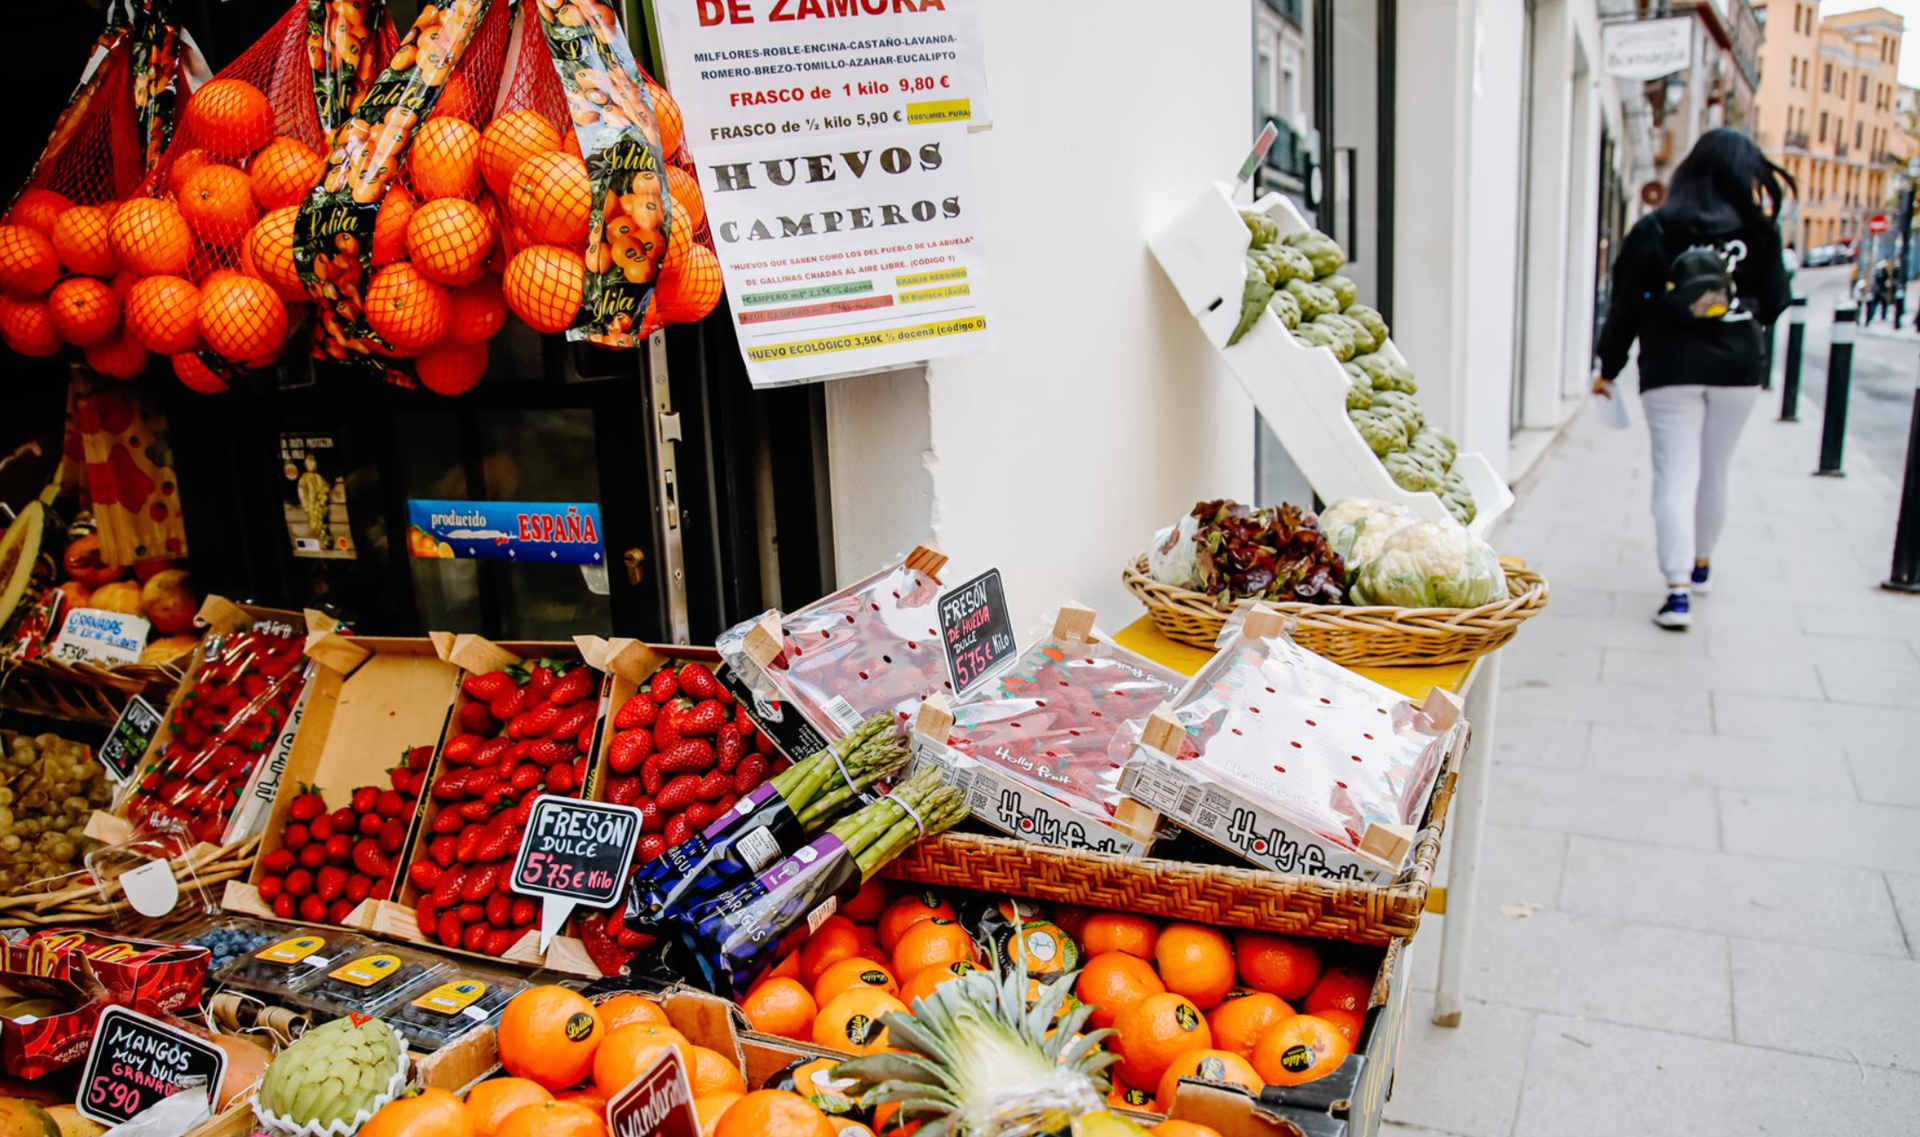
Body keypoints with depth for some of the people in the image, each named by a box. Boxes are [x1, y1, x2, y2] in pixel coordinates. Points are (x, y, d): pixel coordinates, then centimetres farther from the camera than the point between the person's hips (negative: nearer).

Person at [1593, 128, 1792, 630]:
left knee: (1676, 475, -4)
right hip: (1737, 369, 2)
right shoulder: (1757, 231, -1)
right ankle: (1700, 564, 35)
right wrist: (1769, 227, 13)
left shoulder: (1655, 230, -3)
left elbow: (1627, 305, -1)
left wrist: (1609, 367, 9)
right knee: (1715, 471, 17)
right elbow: (1774, 302, 6)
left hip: (1671, 369, -2)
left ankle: (1678, 590, -15)